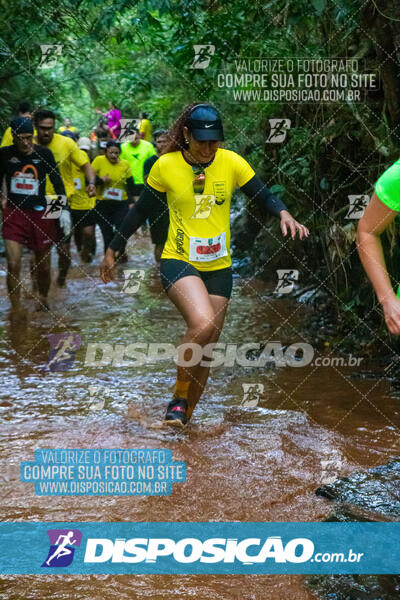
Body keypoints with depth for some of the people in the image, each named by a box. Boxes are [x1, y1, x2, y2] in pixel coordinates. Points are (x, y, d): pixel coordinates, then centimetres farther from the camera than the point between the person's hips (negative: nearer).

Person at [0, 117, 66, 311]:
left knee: (43, 267, 10)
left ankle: (43, 302, 38)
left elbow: (56, 179, 4)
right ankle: (16, 312, -2)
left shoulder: (44, 154, -2)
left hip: (40, 213, 1)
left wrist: (62, 196, -10)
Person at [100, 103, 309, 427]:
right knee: (202, 324, -29)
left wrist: (284, 214, -21)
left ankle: (185, 412, 29)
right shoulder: (166, 165, -7)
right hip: (178, 261, -3)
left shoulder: (231, 162, -4)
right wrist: (113, 249, 10)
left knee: (206, 349, 8)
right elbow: (141, 209, 4)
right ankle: (179, 396, -6)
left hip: (218, 266, 3)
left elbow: (264, 196, 1)